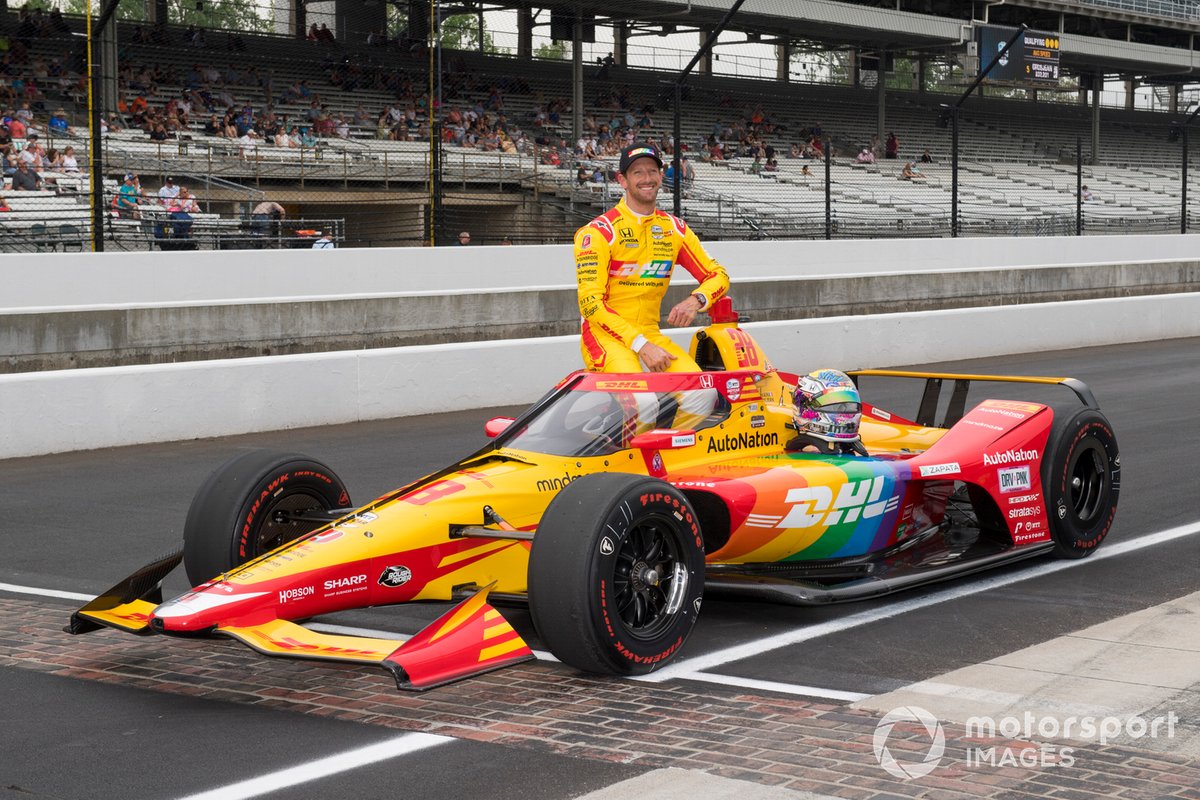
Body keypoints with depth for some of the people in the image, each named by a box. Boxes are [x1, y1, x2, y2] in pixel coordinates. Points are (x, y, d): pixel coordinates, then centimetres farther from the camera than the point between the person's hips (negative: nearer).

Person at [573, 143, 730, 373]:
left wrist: (696, 300, -10)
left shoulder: (675, 229, 10)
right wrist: (641, 346, -20)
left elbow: (718, 275, 14)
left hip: (650, 334, 5)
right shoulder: (599, 232, -8)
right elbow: (591, 303, -14)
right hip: (606, 335, -5)